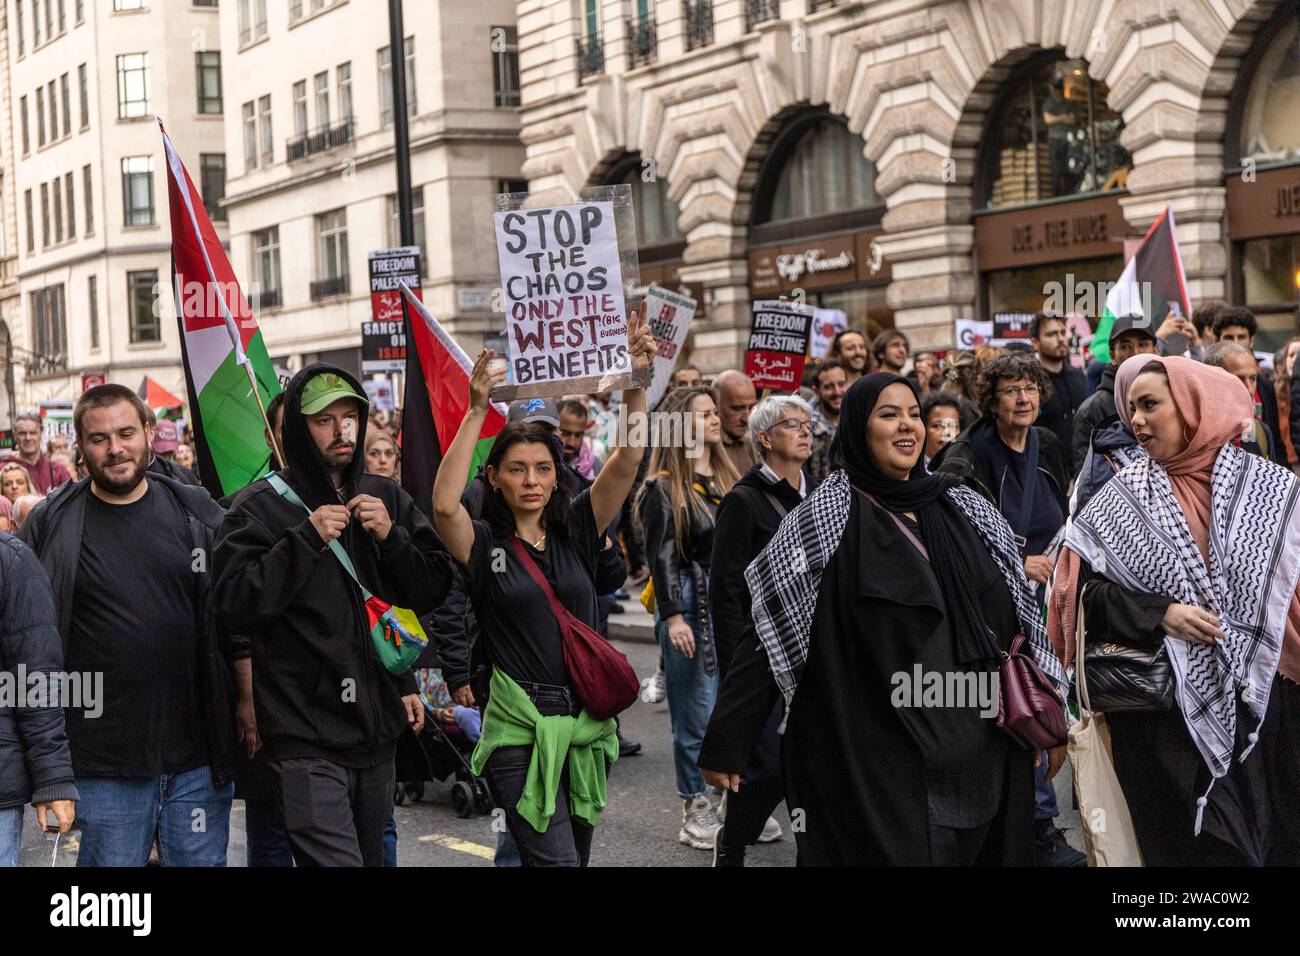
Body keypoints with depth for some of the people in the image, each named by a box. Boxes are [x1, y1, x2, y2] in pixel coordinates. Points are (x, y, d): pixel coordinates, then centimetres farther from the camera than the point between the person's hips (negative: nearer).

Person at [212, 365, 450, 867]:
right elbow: (233, 605, -14)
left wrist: (390, 537, -8)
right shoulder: (262, 505, -5)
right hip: (306, 734, -6)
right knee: (336, 860, -17)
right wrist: (306, 539, -19)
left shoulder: (386, 498, 11)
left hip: (377, 726, 6)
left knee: (371, 855, 17)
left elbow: (433, 590, 9)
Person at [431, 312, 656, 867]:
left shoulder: (576, 530, 7)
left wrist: (635, 382, -16)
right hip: (520, 729, -4)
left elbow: (627, 460, -4)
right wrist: (477, 411, -26)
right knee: (556, 860, -15)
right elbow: (445, 504, -23)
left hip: (587, 723, 5)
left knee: (575, 854, 14)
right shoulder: (483, 543, -2)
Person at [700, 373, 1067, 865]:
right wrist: (724, 744, -13)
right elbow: (770, 633, -9)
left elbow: (1013, 621, 15)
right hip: (874, 760, -5)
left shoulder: (965, 510, 10)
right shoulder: (826, 516, -5)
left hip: (974, 751, 5)